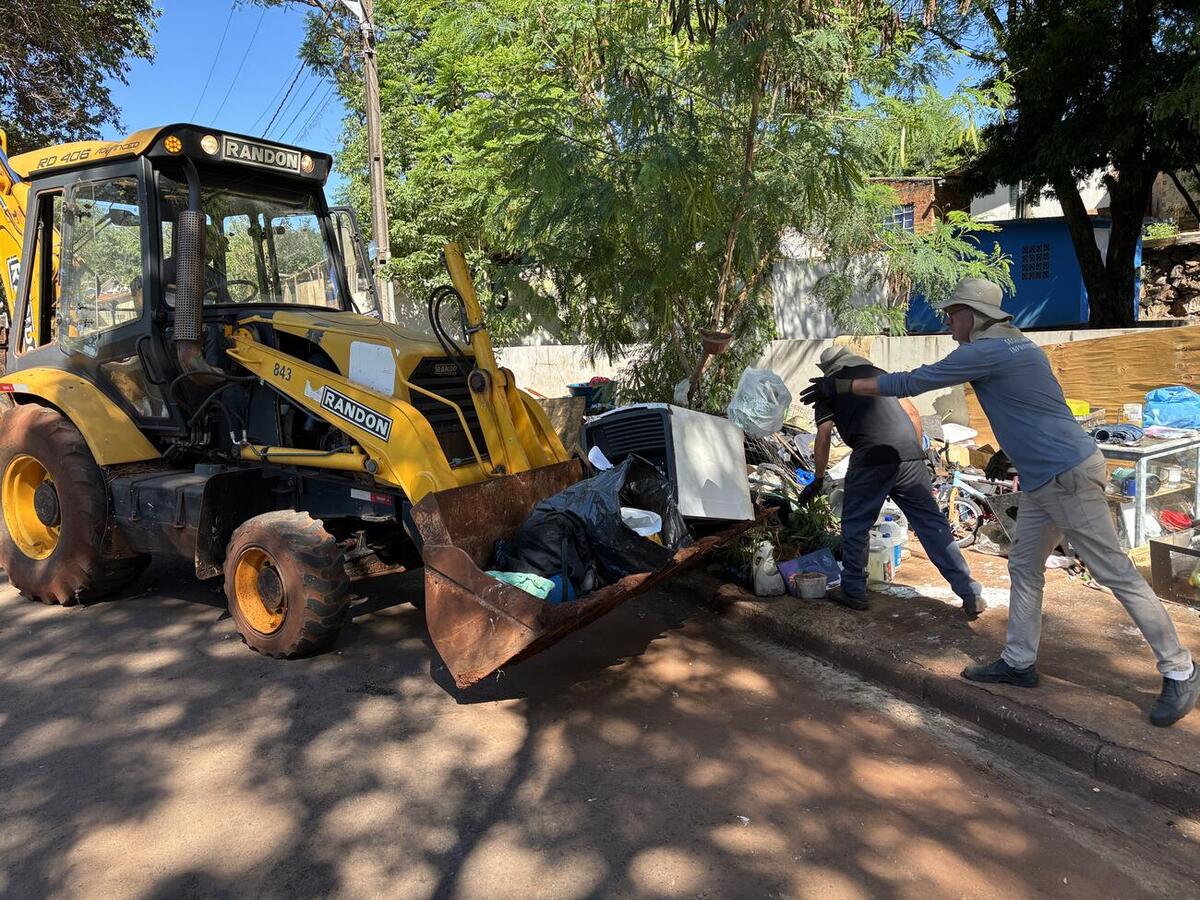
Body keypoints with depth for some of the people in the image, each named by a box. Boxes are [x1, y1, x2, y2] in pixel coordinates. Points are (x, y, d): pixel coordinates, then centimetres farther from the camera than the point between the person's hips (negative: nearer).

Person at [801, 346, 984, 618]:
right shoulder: (877, 373, 26)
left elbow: (823, 437, 10)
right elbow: (913, 413, 21)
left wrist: (818, 480, 18)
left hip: (871, 458, -4)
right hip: (910, 455, 4)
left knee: (855, 525, 13)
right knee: (932, 523, 8)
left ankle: (853, 592, 21)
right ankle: (971, 594, 9)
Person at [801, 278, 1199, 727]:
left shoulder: (987, 351, -16)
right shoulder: (1013, 345, 13)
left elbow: (911, 383, -14)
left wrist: (843, 385, -8)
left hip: (1068, 475, -10)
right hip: (1044, 479, 10)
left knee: (1116, 573, -3)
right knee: (1024, 567, 14)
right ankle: (1019, 662, 22)